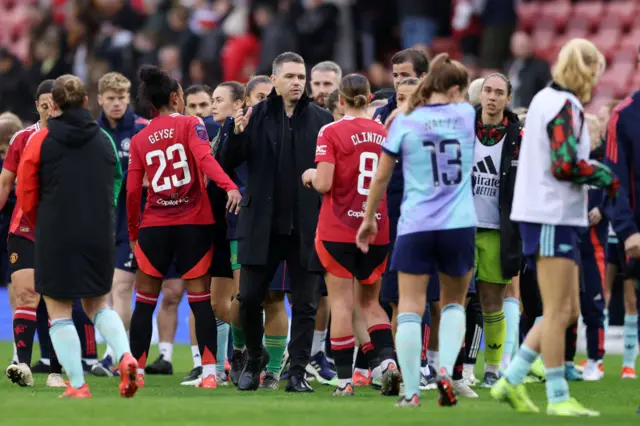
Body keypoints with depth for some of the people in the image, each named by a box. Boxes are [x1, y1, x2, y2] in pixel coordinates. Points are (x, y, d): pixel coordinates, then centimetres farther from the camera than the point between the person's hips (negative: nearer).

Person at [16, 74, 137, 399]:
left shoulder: (40, 140, -4)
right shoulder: (104, 140, 6)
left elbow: (26, 196, 1)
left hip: (56, 238, -4)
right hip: (100, 235, 4)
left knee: (59, 312, 6)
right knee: (98, 305, 18)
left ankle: (77, 384, -1)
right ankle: (125, 357, -7)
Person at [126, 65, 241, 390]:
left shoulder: (139, 140, 7)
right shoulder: (191, 125, -2)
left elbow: (132, 191, 4)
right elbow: (205, 158, -21)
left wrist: (133, 233, 14)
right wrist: (229, 186, -34)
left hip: (154, 226, 2)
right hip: (194, 223, -2)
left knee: (145, 301, 10)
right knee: (200, 299, 2)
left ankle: (136, 371, 9)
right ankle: (209, 372, -5)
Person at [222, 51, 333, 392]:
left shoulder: (321, 119, 1)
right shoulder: (256, 116, 3)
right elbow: (231, 161, -2)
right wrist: (237, 134, -19)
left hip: (306, 226, 0)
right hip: (263, 224, 1)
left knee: (304, 304, 3)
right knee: (249, 298, 3)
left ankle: (298, 372, 10)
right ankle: (254, 361, 24)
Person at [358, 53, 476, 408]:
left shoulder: (404, 123, -2)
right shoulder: (465, 115, 3)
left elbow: (381, 177, 3)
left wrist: (369, 218, 16)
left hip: (415, 227, -1)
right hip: (459, 225, 2)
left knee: (410, 308, 1)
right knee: (454, 302, 18)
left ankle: (411, 391, -5)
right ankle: (446, 369, -3)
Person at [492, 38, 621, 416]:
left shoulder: (545, 99, 15)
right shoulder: (566, 106, -14)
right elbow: (566, 165, -22)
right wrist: (604, 175, -6)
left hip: (550, 217, 10)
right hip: (553, 218, -10)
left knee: (567, 311, 12)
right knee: (559, 312, -5)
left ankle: (512, 380, 13)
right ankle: (558, 397, -1)